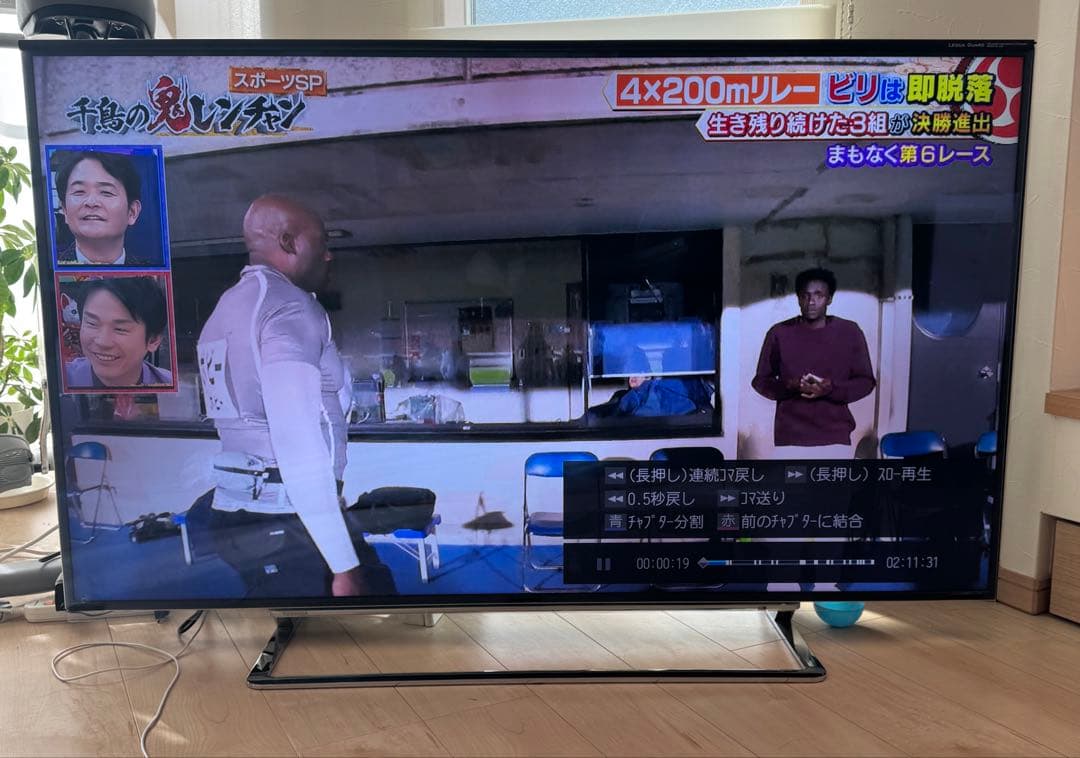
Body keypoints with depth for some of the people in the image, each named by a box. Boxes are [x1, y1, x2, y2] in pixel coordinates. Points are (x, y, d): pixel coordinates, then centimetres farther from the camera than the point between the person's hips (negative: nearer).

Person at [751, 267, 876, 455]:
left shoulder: (850, 332, 3)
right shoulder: (779, 333, 2)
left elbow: (866, 381, 7)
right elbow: (761, 380, 7)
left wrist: (833, 389, -13)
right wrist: (788, 386, -14)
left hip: (835, 437, 1)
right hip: (791, 438, 0)